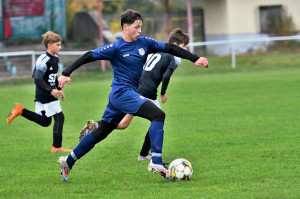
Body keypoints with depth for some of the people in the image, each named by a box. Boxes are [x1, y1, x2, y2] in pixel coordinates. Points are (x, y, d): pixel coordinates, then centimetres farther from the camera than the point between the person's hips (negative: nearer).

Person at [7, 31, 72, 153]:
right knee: (59, 117, -9)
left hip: (50, 95, 10)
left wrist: (59, 89, 21)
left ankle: (21, 110, 20)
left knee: (45, 122, 14)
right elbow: (37, 79, -21)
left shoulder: (55, 59, 11)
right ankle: (57, 147, -4)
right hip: (43, 96, -10)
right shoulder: (44, 60, -19)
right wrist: (51, 91, -24)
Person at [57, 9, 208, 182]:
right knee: (158, 115, -22)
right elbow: (88, 57, -8)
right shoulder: (116, 48, -10)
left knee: (101, 133, 14)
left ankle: (68, 161, 24)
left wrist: (195, 59, 6)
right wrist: (67, 73, -13)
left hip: (130, 93, 8)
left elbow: (169, 48, 9)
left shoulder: (144, 42, 7)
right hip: (122, 92, -8)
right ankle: (156, 162, -26)